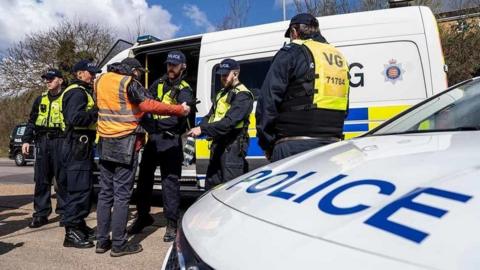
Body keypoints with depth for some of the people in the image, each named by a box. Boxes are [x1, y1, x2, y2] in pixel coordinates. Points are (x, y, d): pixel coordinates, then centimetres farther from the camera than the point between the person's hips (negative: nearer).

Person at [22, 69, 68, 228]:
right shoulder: (41, 99, 17)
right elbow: (32, 121, 19)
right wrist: (26, 140, 9)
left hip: (60, 141, -5)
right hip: (42, 141, 5)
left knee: (62, 179, -1)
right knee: (41, 179, 6)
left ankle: (64, 212, 9)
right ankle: (41, 213, 14)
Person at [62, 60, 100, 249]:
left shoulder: (83, 92, 23)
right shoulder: (77, 92, -11)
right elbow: (75, 118, -26)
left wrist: (95, 112, 2)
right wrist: (96, 112, -17)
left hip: (83, 146, 11)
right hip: (78, 146, -11)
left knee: (84, 188, 16)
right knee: (78, 189, -8)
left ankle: (79, 225, 27)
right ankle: (72, 233, -1)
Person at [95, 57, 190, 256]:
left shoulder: (101, 80, 13)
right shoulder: (129, 83, -10)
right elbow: (149, 105, -20)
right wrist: (180, 110, -15)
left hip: (105, 143, 7)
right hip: (125, 144, -7)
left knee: (105, 192, 12)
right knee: (122, 195, -2)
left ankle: (102, 241, 19)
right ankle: (118, 245, 4)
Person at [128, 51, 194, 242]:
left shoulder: (184, 90, -4)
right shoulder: (158, 84, 14)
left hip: (171, 140, -6)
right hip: (152, 137, 6)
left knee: (170, 181, -3)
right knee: (144, 177, 13)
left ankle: (171, 224, 8)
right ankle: (143, 216, 31)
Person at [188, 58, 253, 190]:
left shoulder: (243, 95, -11)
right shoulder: (222, 93, 19)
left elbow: (229, 122, -23)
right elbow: (210, 116, 16)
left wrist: (202, 129, -26)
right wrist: (198, 128, -4)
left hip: (233, 146, -9)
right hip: (218, 144, 9)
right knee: (211, 184, 16)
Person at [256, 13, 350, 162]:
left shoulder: (291, 53, -3)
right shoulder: (340, 58, 21)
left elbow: (268, 100, -9)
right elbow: (343, 107, 20)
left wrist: (267, 144, -2)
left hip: (295, 145, -7)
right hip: (331, 145, 7)